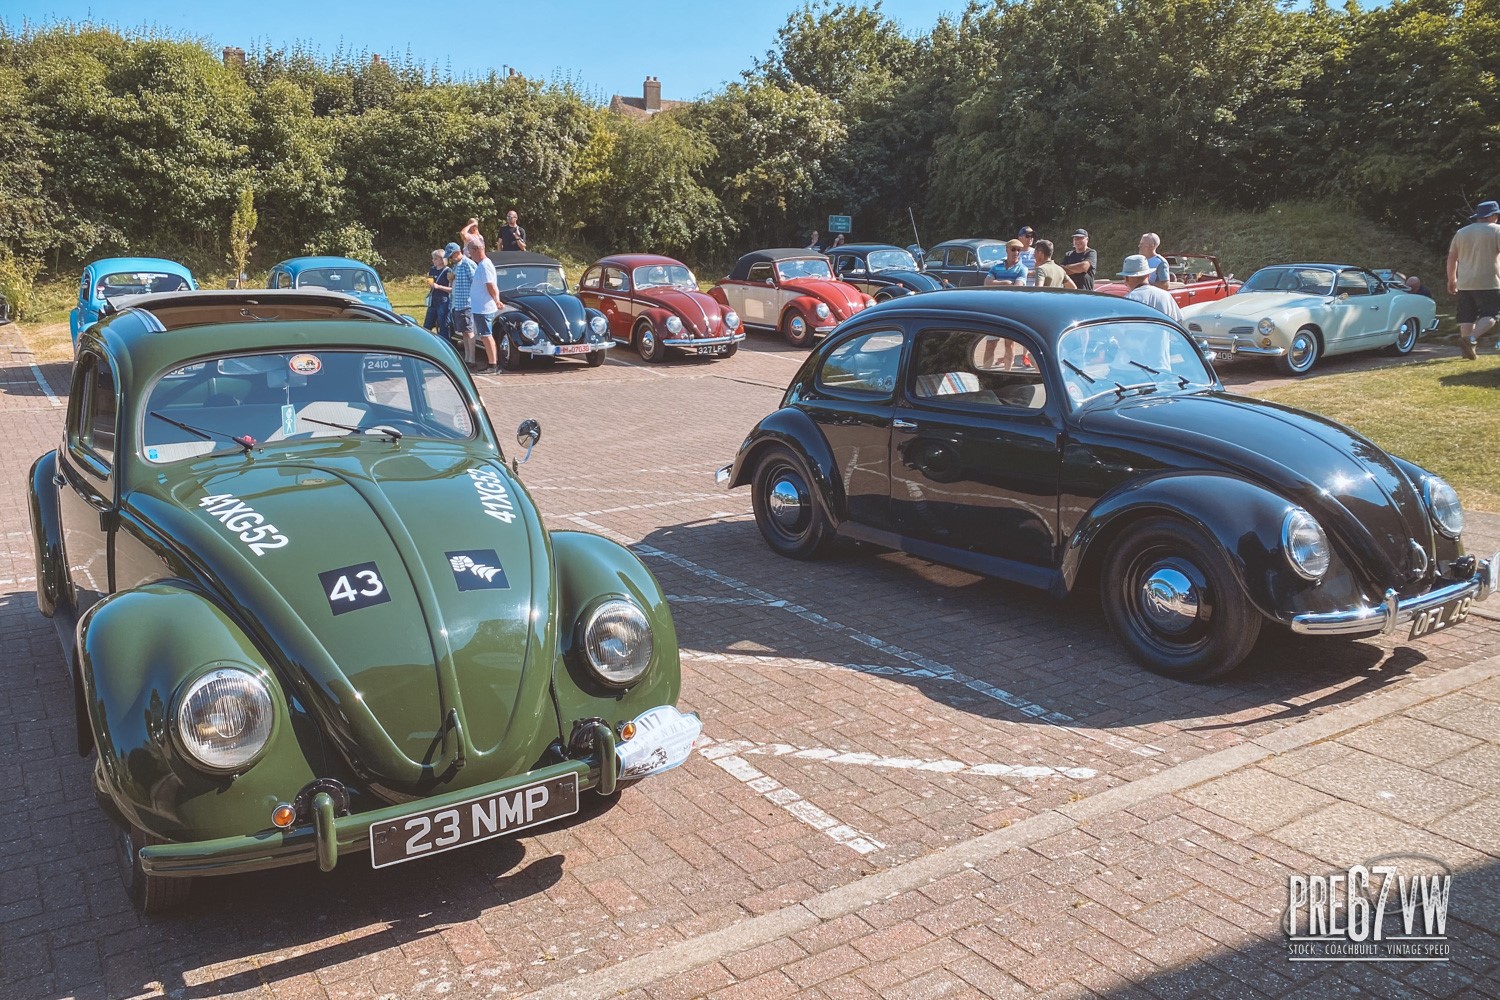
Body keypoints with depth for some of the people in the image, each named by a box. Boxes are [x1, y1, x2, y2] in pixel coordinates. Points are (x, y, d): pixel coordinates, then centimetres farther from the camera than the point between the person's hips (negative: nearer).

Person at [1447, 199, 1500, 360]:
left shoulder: (1461, 232, 12)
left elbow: (1452, 257, 13)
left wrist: (1451, 280, 21)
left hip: (1464, 284, 5)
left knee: (1467, 317, 7)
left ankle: (1468, 349, 6)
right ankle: (1471, 339, -23)